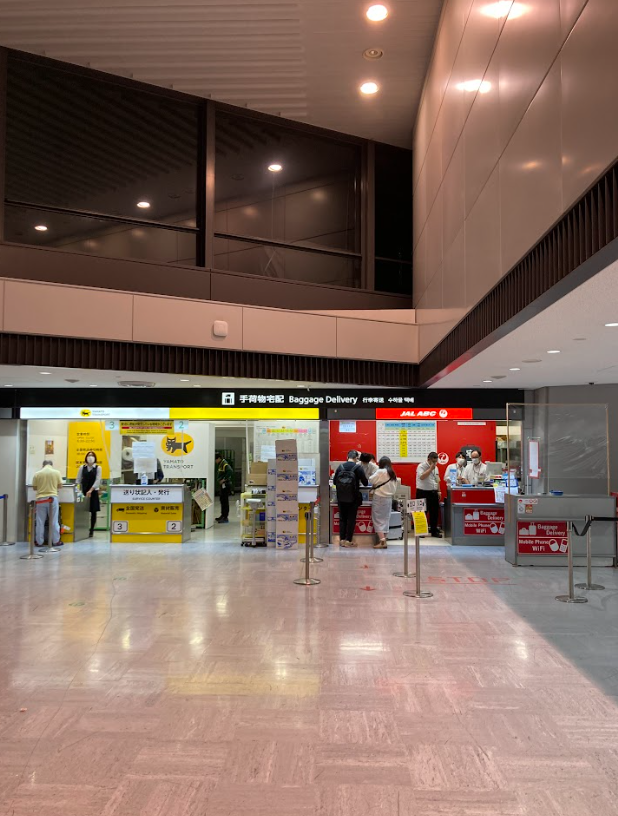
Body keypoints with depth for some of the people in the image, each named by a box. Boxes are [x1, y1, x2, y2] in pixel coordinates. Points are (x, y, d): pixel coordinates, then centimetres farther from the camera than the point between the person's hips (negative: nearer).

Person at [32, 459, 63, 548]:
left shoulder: (37, 474, -1)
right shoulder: (56, 472, -3)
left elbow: (34, 488, 6)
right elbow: (60, 485, 3)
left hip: (40, 499, 1)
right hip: (52, 498, -1)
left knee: (40, 522, 8)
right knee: (54, 521, 5)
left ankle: (39, 542, 12)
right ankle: (56, 541, 10)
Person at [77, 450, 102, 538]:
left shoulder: (98, 468, 1)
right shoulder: (82, 467, 7)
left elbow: (98, 480, -6)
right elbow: (78, 480, 7)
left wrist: (91, 490, -15)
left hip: (93, 492, -1)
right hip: (83, 492, 1)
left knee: (93, 512, 1)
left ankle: (91, 531, 11)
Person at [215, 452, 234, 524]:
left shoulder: (225, 464, -16)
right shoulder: (220, 464, 15)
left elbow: (230, 471, -31)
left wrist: (224, 479, -25)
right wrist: (219, 480, 12)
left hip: (225, 485, -10)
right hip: (222, 485, 10)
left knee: (225, 501, -7)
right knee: (222, 500, 17)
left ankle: (225, 518, -4)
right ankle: (223, 515, 28)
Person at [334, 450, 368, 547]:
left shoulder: (340, 467, -1)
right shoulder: (358, 468, -9)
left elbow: (334, 482, 4)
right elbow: (365, 483, -5)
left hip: (341, 498, 3)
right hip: (353, 498, -3)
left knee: (342, 518, 12)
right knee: (351, 519, 6)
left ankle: (342, 539, 13)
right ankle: (348, 540, 6)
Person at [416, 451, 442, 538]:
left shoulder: (435, 467, 13)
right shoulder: (421, 466, -9)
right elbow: (422, 477, -26)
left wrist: (438, 491, 13)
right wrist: (430, 468, -21)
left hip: (433, 492, 7)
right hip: (423, 493, -6)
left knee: (435, 512, 8)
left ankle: (434, 531, 18)